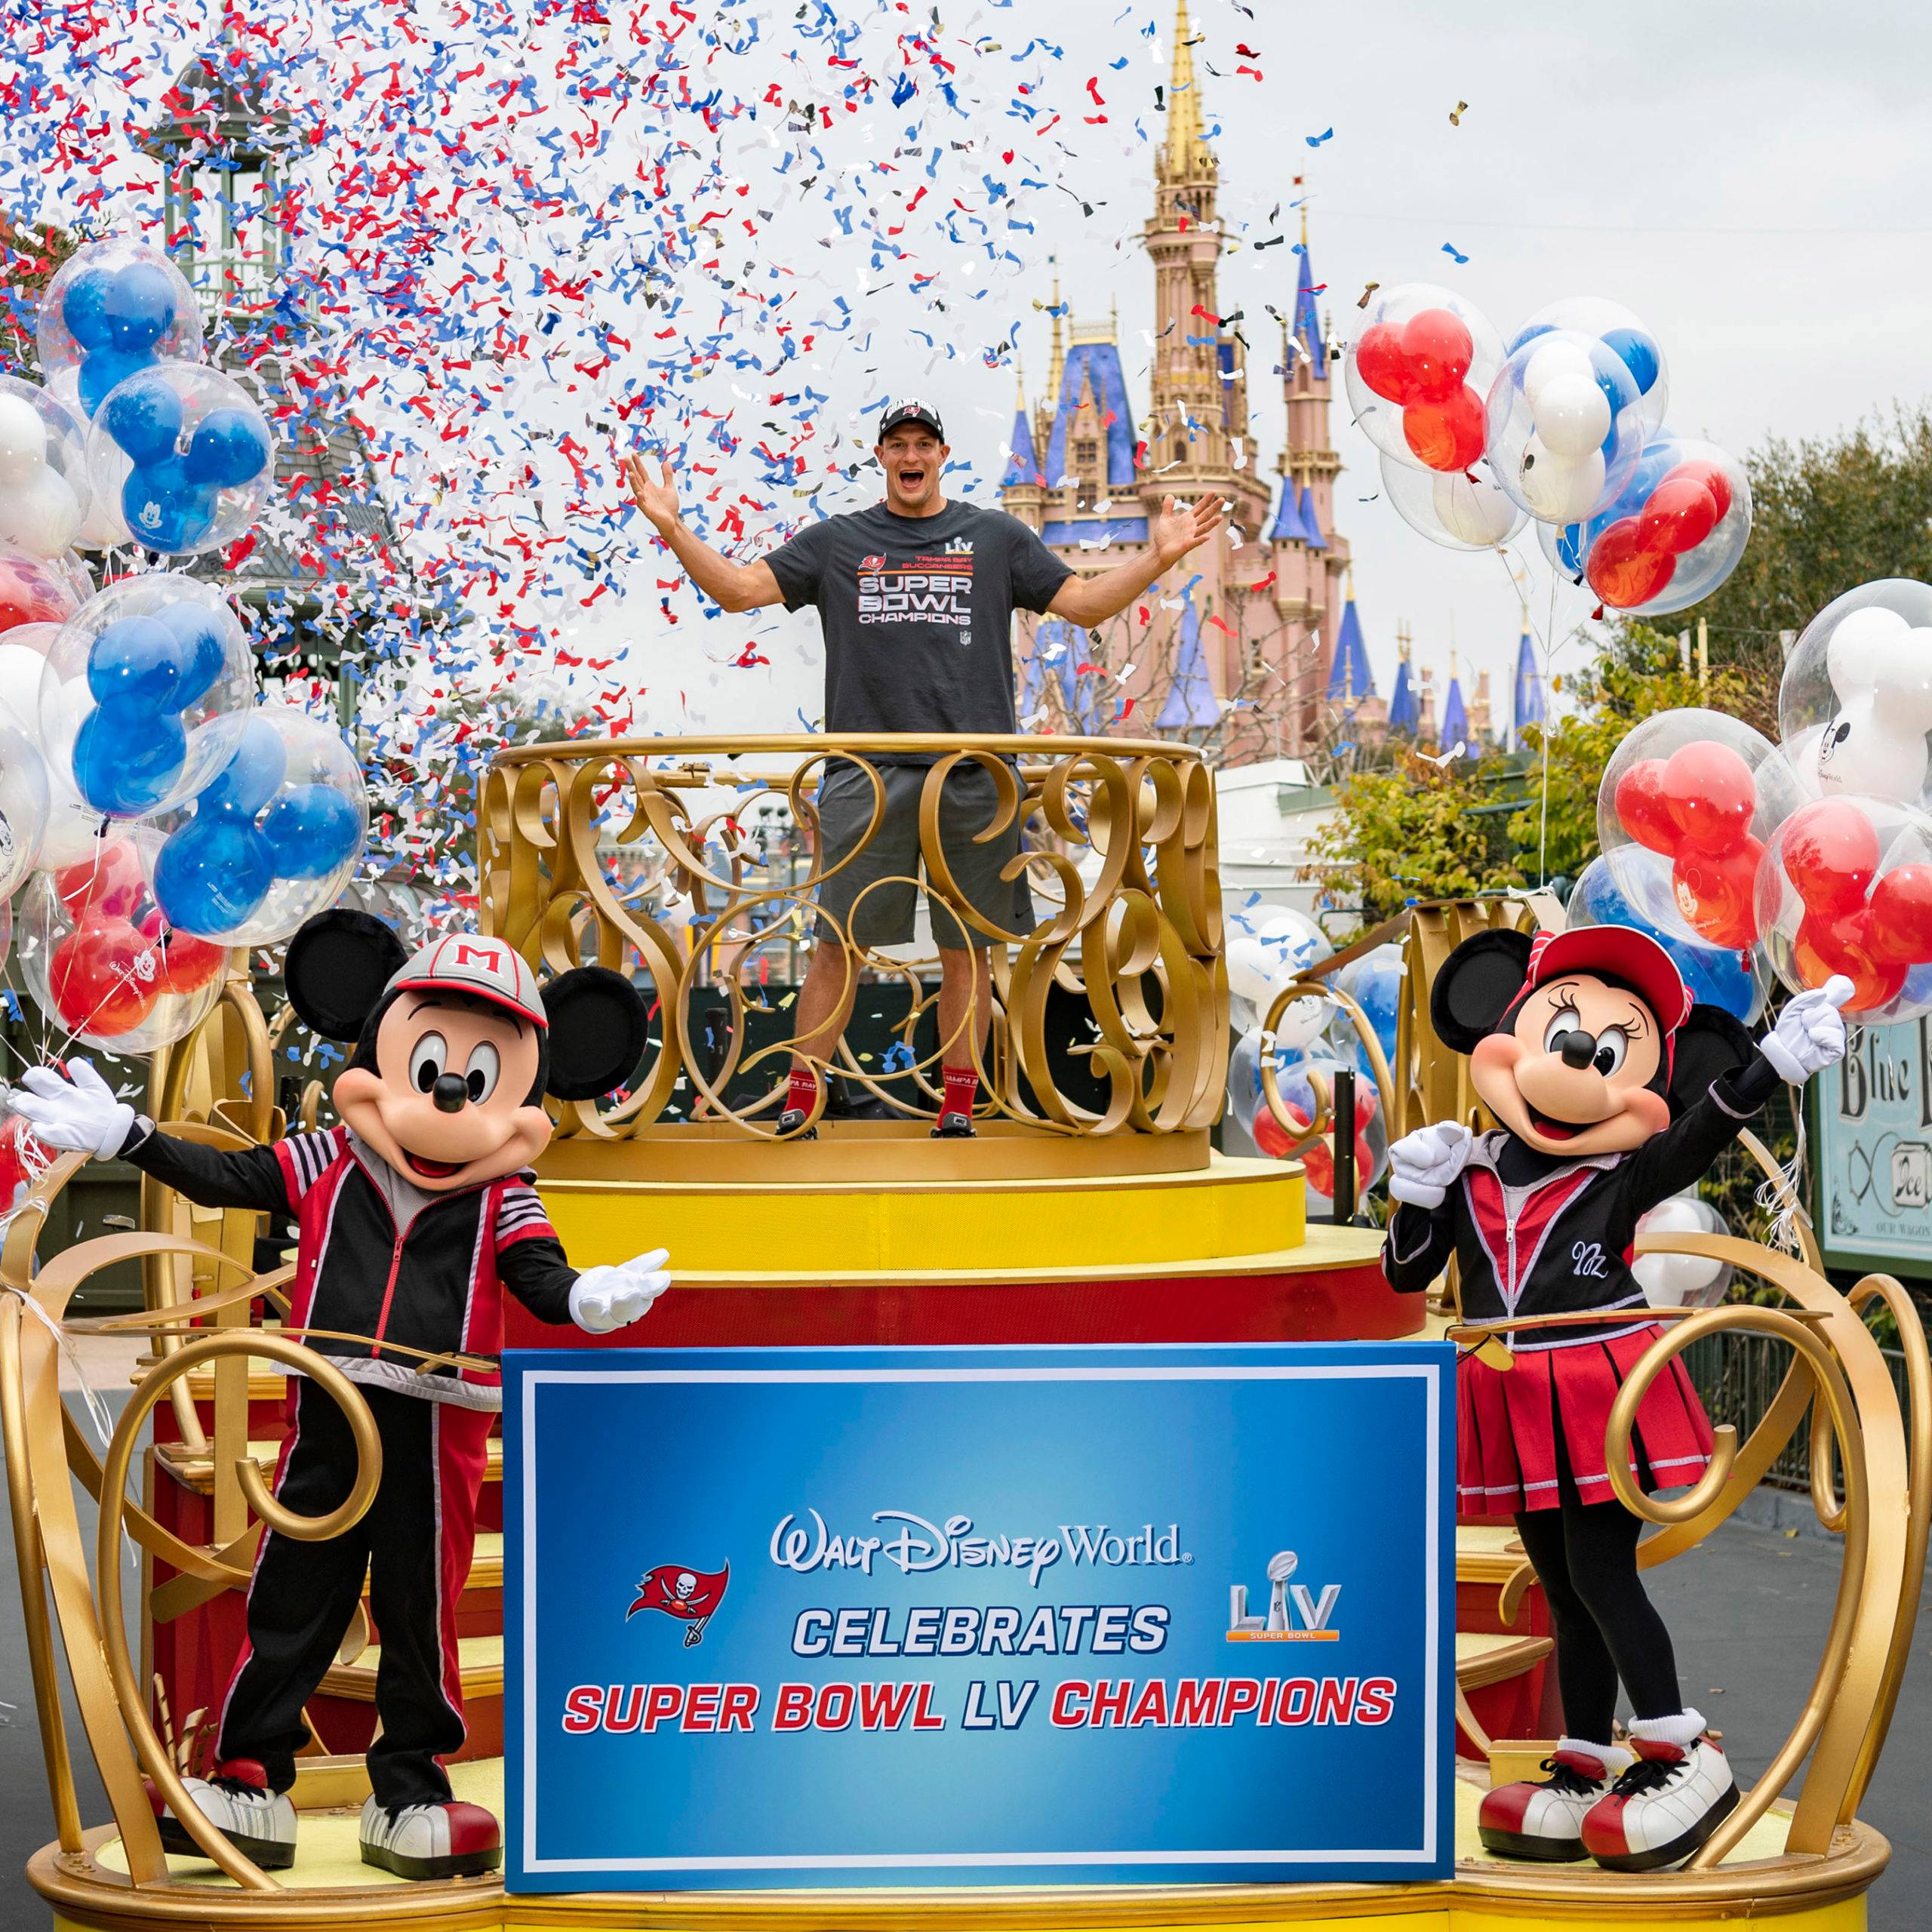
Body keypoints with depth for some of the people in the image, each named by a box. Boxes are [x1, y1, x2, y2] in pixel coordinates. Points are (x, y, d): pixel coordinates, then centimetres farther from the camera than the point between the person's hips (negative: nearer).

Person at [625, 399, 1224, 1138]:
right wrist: (673, 528, -1)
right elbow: (739, 587, 11)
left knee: (967, 945, 3)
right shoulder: (836, 542, 14)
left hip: (973, 777, 1)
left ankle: (959, 1110, 11)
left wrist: (1158, 556, 1)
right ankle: (799, 1104, 4)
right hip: (865, 772, -1)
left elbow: (1085, 602, 13)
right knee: (840, 942, -2)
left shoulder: (997, 537, 14)